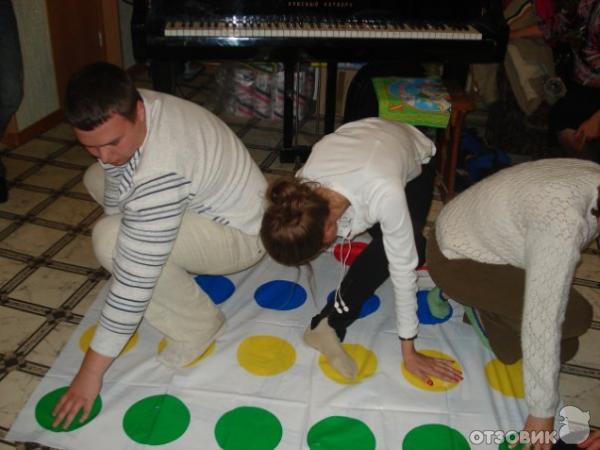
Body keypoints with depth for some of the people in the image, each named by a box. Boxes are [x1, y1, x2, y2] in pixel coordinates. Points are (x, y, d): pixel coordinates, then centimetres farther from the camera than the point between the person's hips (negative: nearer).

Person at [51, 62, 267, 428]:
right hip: (208, 199, 9)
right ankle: (180, 267, 12)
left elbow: (135, 279, -35)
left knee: (109, 240, -28)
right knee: (96, 178, 10)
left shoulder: (160, 175, -39)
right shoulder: (124, 108, -14)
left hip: (241, 234, -9)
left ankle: (197, 323, -8)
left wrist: (92, 370, -27)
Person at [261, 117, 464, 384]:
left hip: (415, 157, -3)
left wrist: (409, 351, -31)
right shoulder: (304, 185, -36)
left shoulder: (385, 194, -49)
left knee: (403, 249, -28)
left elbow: (403, 269, -38)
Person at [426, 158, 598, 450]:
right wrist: (542, 413, -26)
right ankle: (482, 310, 2)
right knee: (575, 316, -20)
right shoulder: (563, 222, -40)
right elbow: (543, 321, -35)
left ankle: (474, 294, 17)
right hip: (454, 259, -8)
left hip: (487, 239, 8)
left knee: (565, 348, 6)